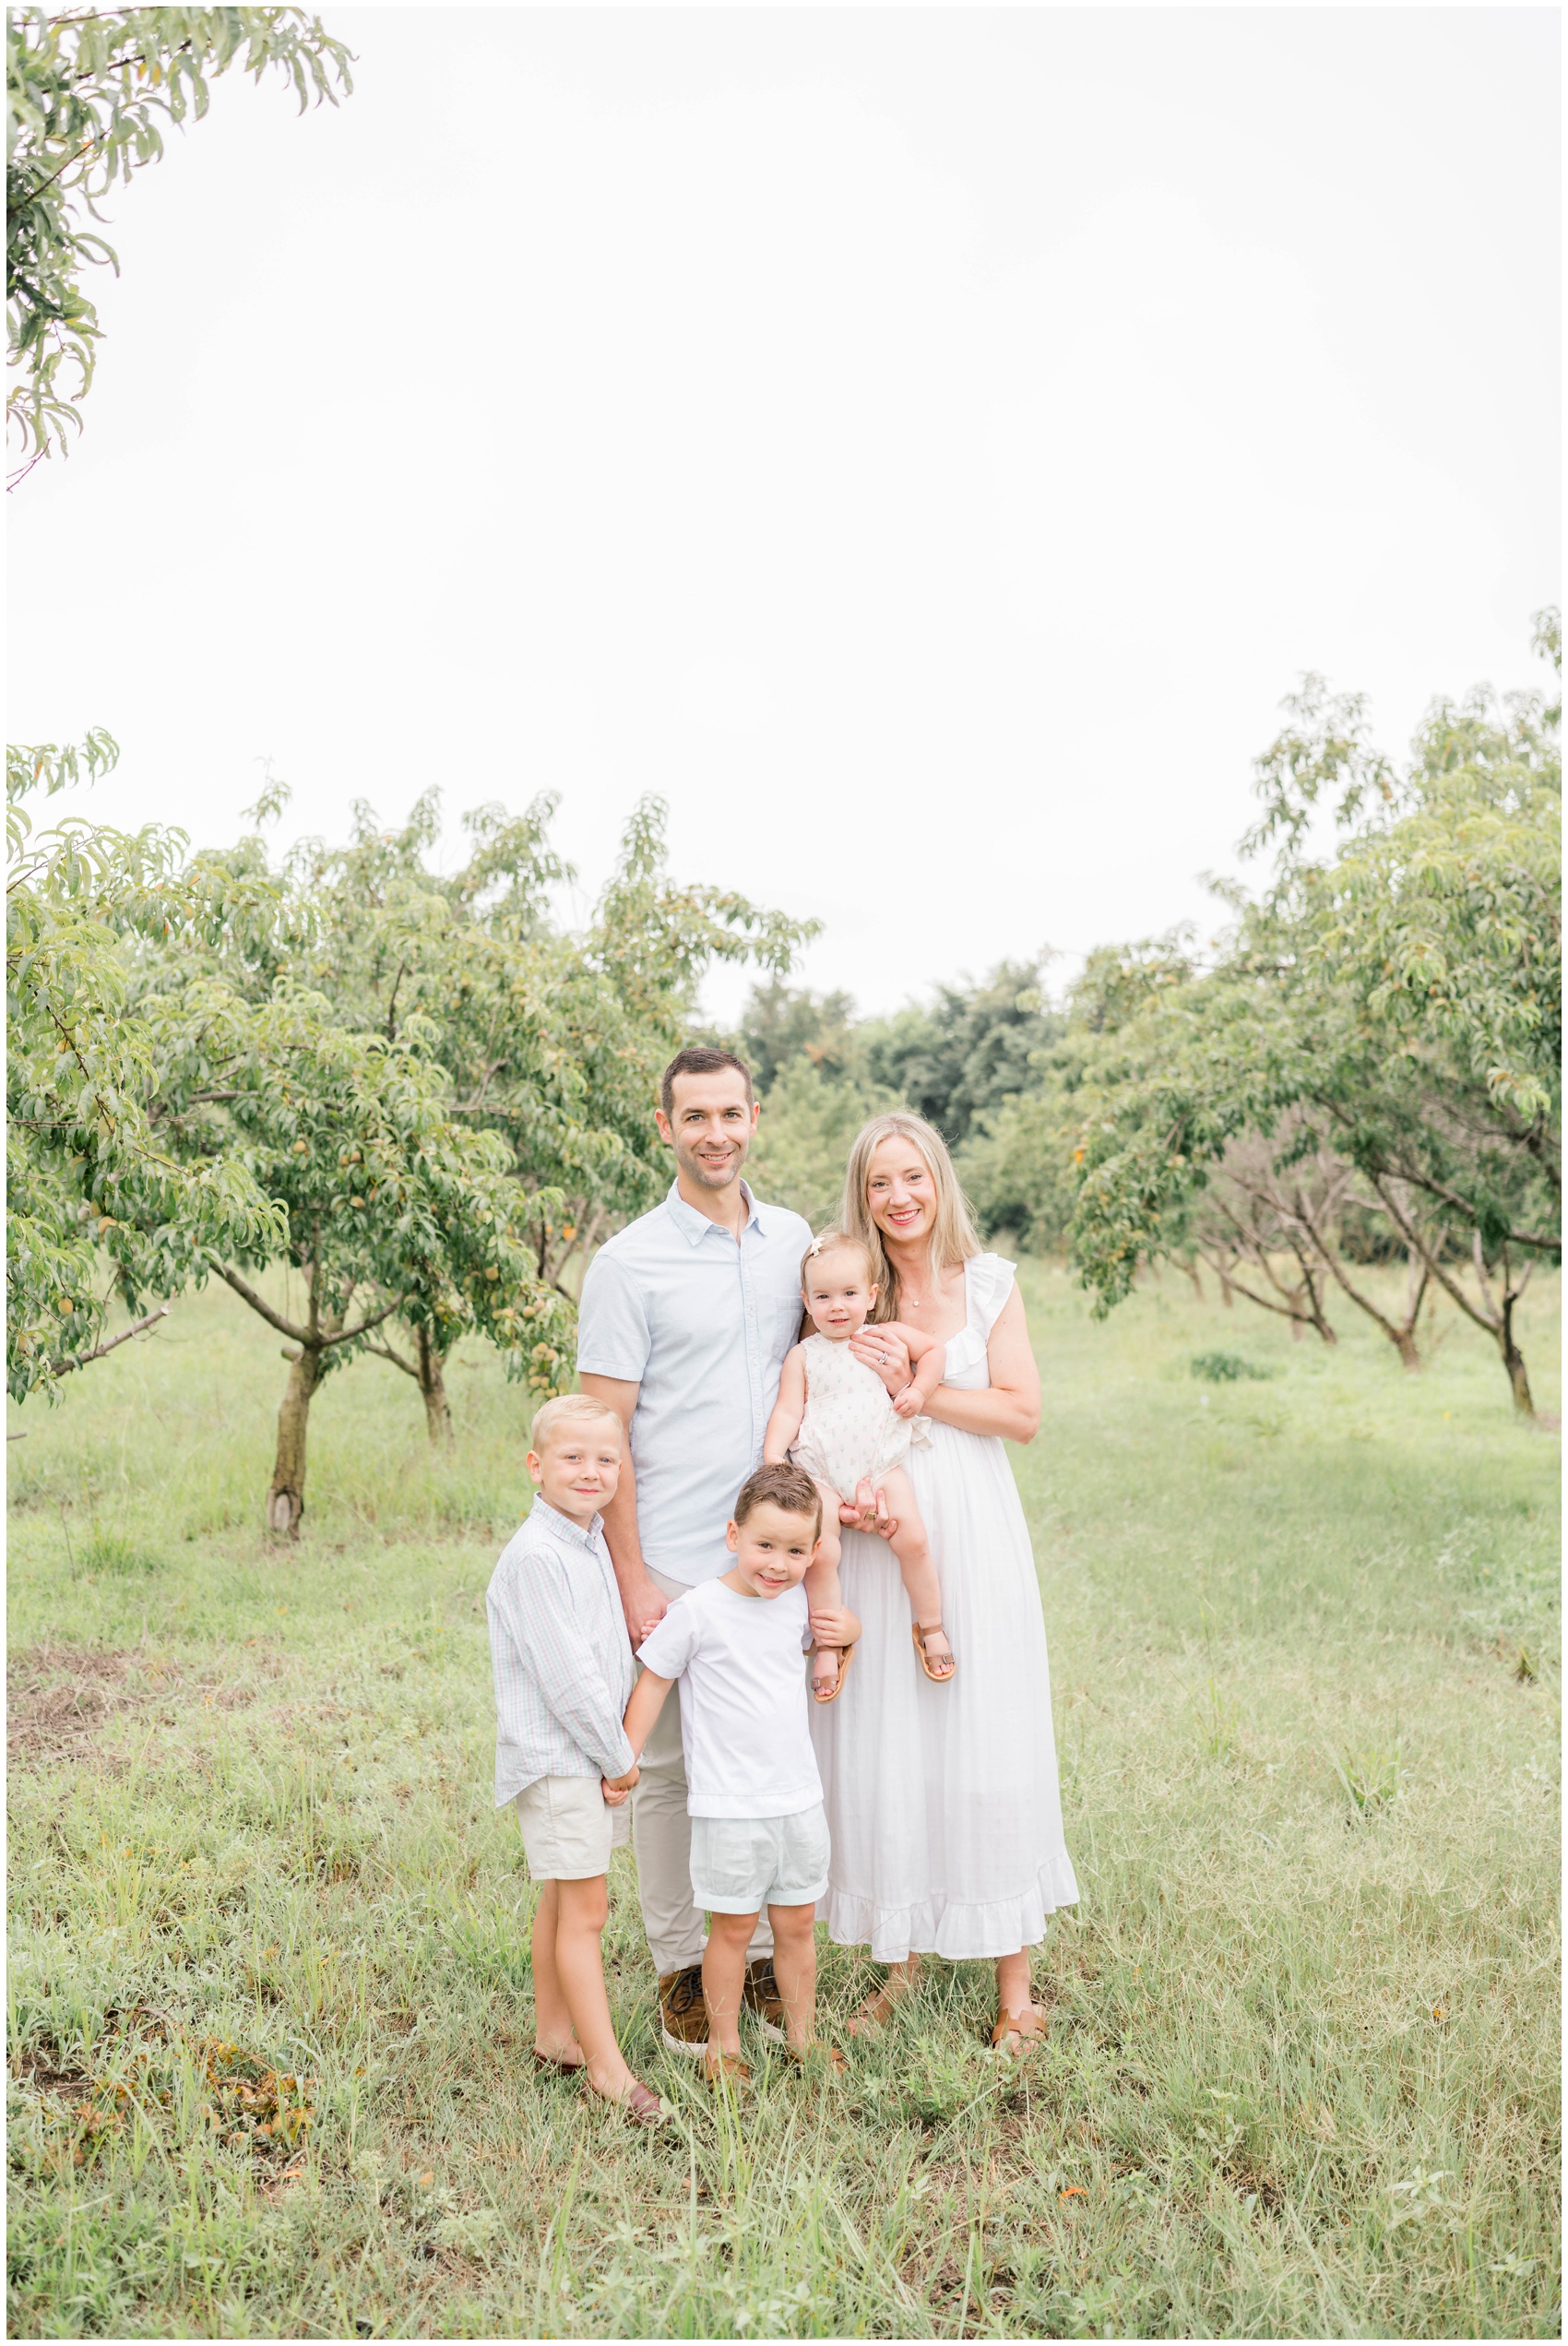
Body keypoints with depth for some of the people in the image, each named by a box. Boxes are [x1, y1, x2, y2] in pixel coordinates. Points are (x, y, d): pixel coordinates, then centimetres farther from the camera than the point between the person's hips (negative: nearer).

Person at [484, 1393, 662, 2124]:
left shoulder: (593, 1543, 8)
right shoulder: (534, 1556, -21)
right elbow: (563, 1674, -22)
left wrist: (618, 1751, 9)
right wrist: (618, 1758, -13)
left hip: (595, 1755, 9)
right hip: (555, 1757, -9)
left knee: (562, 1904, 18)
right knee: (584, 1910, -2)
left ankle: (553, 2034, 31)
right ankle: (604, 2064, 7)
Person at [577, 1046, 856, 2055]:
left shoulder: (794, 1240, 7)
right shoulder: (628, 1263, -7)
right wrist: (632, 1579, -11)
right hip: (675, 1564, -4)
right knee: (671, 1768, 7)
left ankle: (764, 1952, 28)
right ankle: (681, 1965, 24)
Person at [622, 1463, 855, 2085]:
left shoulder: (797, 1602, 2)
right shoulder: (698, 1611, -14)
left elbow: (847, 1628, 25)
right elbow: (653, 1682, -4)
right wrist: (627, 1758, -3)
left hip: (799, 1798, 5)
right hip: (729, 1805, -5)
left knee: (798, 1922, 15)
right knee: (734, 1926, 6)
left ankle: (802, 2035, 31)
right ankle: (723, 2045, 24)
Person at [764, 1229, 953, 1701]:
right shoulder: (803, 1356, 5)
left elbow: (933, 1349, 19)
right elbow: (787, 1413, 1)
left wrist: (918, 1390, 3)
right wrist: (772, 1461, -12)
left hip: (881, 1465, 1)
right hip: (820, 1471, -1)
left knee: (912, 1540, -13)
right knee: (820, 1554, -14)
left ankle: (930, 1627, 10)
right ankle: (828, 1644, 4)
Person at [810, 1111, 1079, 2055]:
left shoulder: (990, 1283, 2)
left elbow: (1023, 1411, -4)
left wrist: (915, 1389, -13)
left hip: (973, 1531, -1)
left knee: (989, 1739, 2)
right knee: (881, 1744, 5)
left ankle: (1015, 1978, 15)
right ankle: (905, 1950, 23)